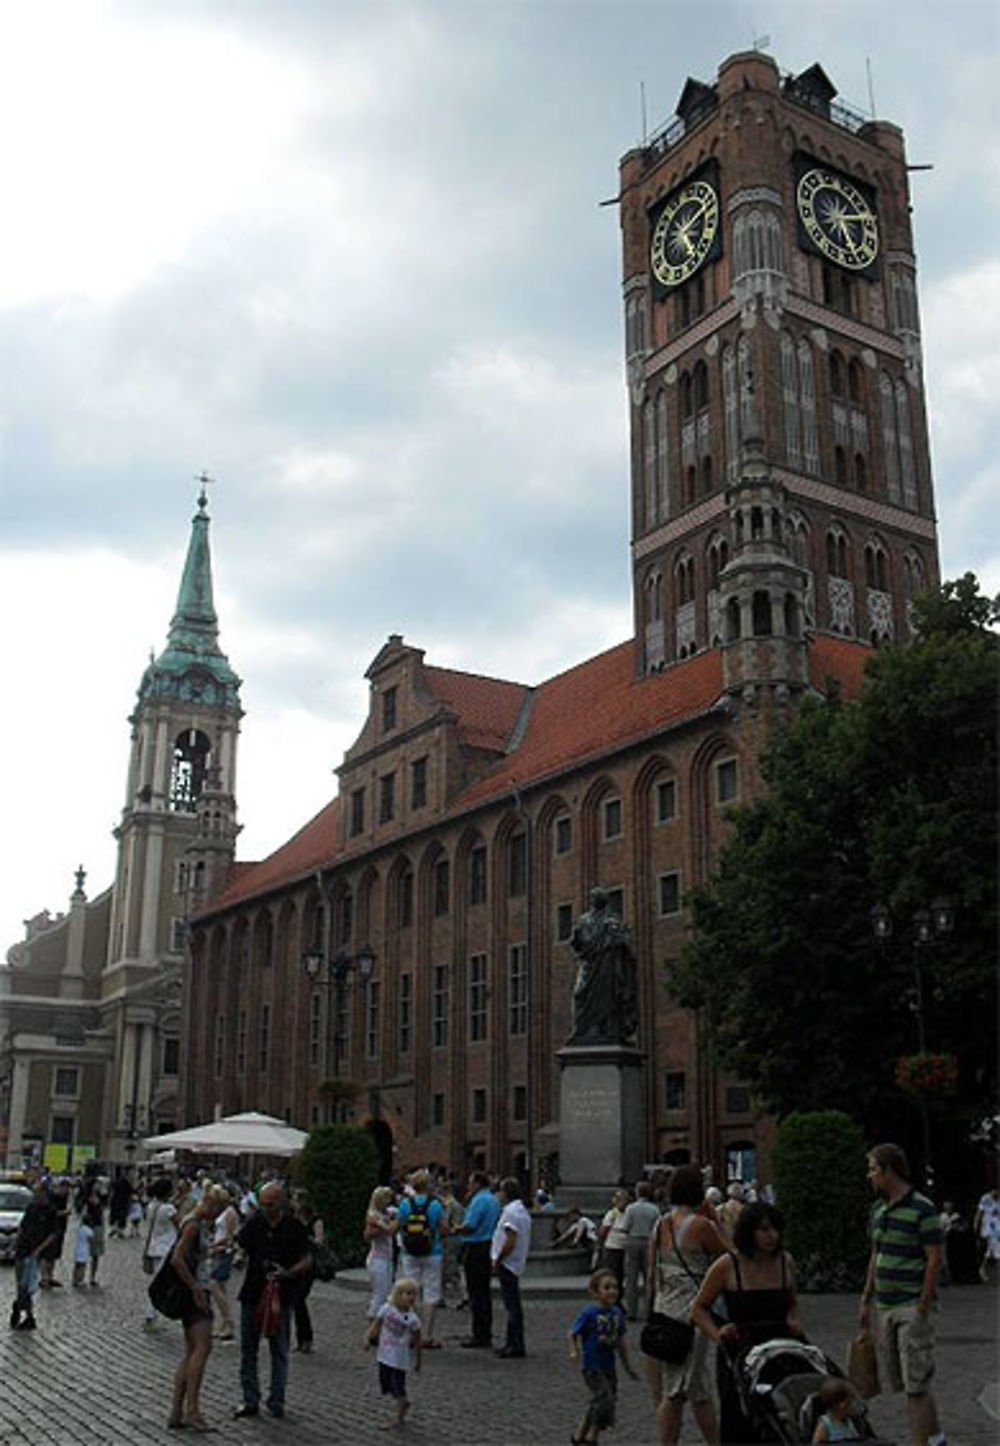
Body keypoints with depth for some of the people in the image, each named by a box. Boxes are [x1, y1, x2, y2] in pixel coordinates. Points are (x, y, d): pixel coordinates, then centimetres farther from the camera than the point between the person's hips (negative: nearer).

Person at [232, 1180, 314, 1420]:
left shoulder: (295, 1228, -4)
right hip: (252, 1294, 2)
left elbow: (307, 1260, -2)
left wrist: (287, 1273, -17)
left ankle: (276, 1401, 17)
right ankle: (250, 1400, 16)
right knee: (248, 1350, 6)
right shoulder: (253, 1224, 2)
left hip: (281, 1295, -2)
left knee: (279, 1351, 7)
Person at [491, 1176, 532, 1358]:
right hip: (516, 1264, 10)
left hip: (507, 1264, -10)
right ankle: (513, 1343, 21)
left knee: (512, 1306, -6)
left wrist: (497, 1260, -14)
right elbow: (527, 1242, 20)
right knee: (513, 1305, 14)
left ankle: (516, 1345, -3)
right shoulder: (522, 1210, 15)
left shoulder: (511, 1211, -17)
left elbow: (510, 1242, -24)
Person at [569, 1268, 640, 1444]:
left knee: (598, 1404, 13)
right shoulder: (589, 1313, -16)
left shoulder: (617, 1313, 3)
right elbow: (573, 1333, -9)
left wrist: (628, 1368, 17)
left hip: (609, 1366, 7)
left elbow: (620, 1342, 13)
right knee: (605, 1399, -15)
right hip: (591, 1366, -7)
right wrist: (574, 1352, -27)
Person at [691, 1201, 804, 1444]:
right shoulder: (727, 1266, -8)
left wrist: (792, 1322, 2)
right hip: (738, 1353, -3)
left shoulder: (786, 1263, 3)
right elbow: (699, 1308, 3)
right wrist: (717, 1334, -12)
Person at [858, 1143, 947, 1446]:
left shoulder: (922, 1210, -12)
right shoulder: (879, 1210, 12)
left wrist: (923, 1307, -15)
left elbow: (934, 1259, -13)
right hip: (884, 1307, 8)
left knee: (916, 1383, -6)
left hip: (912, 1307, -8)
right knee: (899, 1381, 12)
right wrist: (866, 1300, 16)